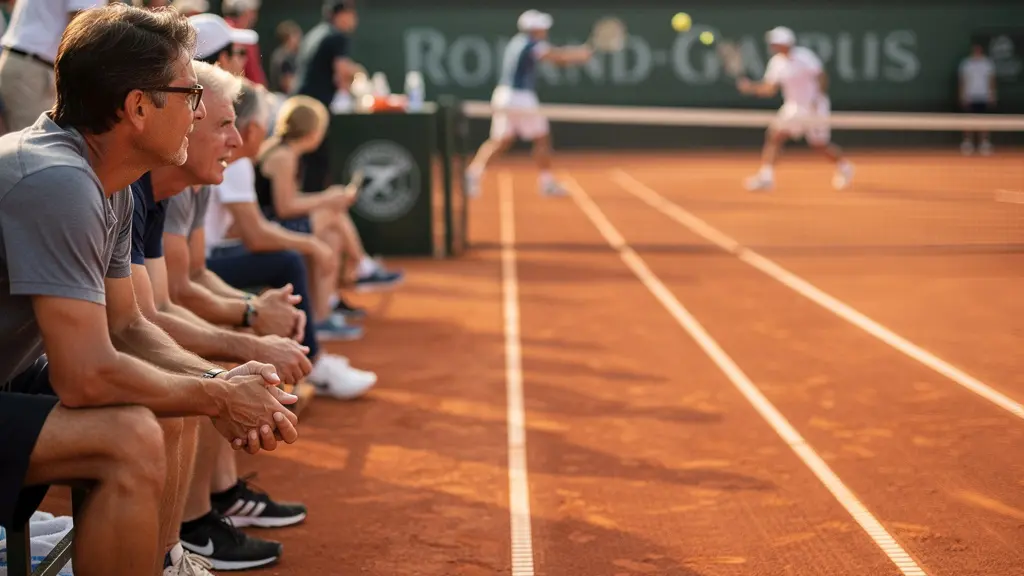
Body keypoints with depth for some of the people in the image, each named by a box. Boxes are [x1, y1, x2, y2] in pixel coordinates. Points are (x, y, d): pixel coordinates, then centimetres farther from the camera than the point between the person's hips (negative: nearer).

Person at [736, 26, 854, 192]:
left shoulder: (804, 56, -17)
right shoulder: (776, 62, 1)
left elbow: (822, 77, -16)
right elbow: (769, 88, 3)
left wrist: (818, 98, -27)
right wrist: (751, 87, -12)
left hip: (814, 108, -6)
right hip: (793, 108, 6)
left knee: (820, 145, 1)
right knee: (773, 135, -11)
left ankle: (844, 167, 28)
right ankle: (766, 176, -11)